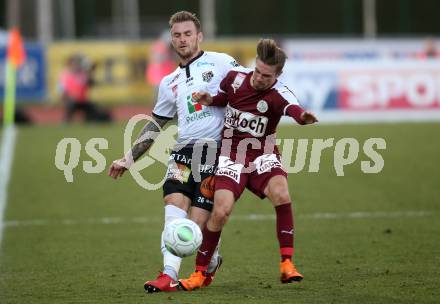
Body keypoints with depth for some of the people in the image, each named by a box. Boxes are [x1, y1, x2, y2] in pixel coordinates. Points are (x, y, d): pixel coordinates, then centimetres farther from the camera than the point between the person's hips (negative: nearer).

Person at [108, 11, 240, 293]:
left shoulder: (220, 62, 5)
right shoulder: (170, 83, 21)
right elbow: (155, 125, 28)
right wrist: (129, 159, 25)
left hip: (215, 152, -5)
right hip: (183, 151, 5)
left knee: (199, 222, -10)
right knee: (174, 203, -19)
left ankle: (212, 262, 21)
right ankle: (169, 275, -22)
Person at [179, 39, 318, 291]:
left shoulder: (278, 94, -19)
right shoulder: (236, 77, -7)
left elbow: (294, 108, -44)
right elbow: (223, 98, 16)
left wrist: (303, 117, -68)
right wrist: (209, 100, -7)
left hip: (263, 156, -1)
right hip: (232, 155, 2)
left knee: (281, 194, -30)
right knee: (221, 211, -15)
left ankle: (287, 265, -21)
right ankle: (200, 273, 4)